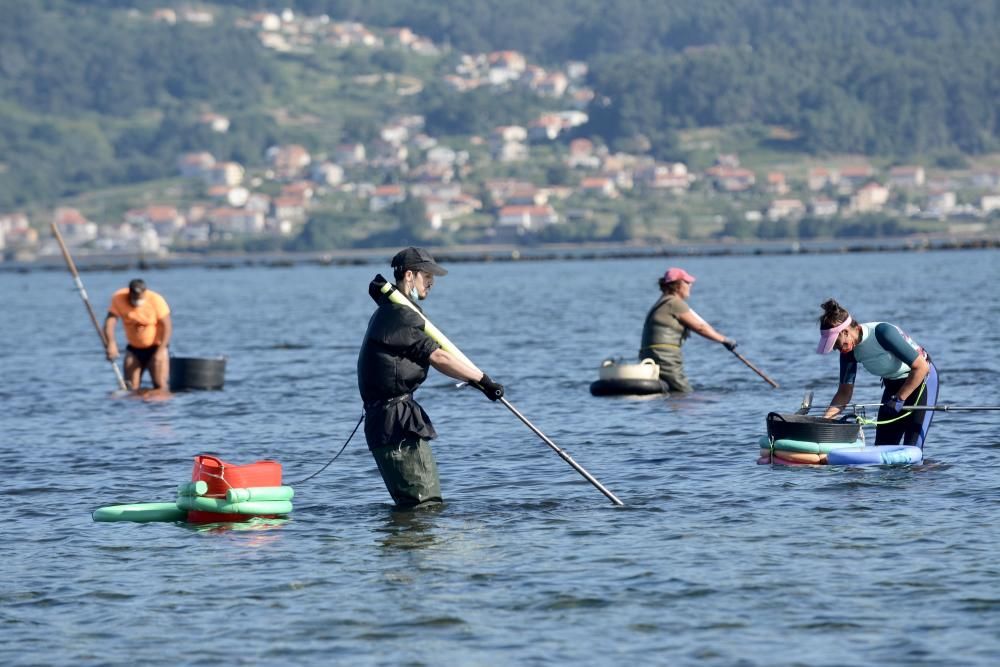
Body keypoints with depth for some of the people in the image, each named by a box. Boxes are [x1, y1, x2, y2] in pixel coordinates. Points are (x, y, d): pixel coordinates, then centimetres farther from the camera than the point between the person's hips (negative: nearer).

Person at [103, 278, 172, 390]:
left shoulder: (156, 300, -21)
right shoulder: (118, 298, -15)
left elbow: (167, 326, -18)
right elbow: (110, 321, -22)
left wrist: (160, 351, -26)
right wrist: (111, 343, -38)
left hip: (156, 346, -3)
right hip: (134, 347, 3)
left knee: (160, 385, -15)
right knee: (131, 387, -4)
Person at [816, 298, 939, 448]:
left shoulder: (883, 332, -31)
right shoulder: (849, 351, -11)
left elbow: (921, 367, -28)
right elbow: (845, 392, -4)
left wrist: (899, 399, -26)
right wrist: (824, 420, -17)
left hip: (922, 380, -7)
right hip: (893, 384, 7)